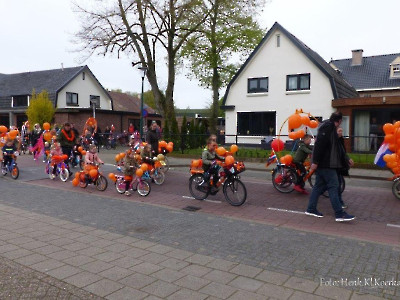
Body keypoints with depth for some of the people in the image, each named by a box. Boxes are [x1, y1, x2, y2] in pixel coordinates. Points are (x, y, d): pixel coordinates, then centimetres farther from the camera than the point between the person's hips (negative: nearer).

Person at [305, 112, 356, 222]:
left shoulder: (330, 128, 21)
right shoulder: (328, 126, -11)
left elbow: (337, 148, 26)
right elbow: (319, 144, -21)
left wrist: (345, 161, 31)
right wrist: (315, 161, -25)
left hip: (323, 164, 10)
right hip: (325, 164, -10)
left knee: (319, 186, 12)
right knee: (333, 186, -8)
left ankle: (311, 209, 18)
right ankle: (339, 214, -4)